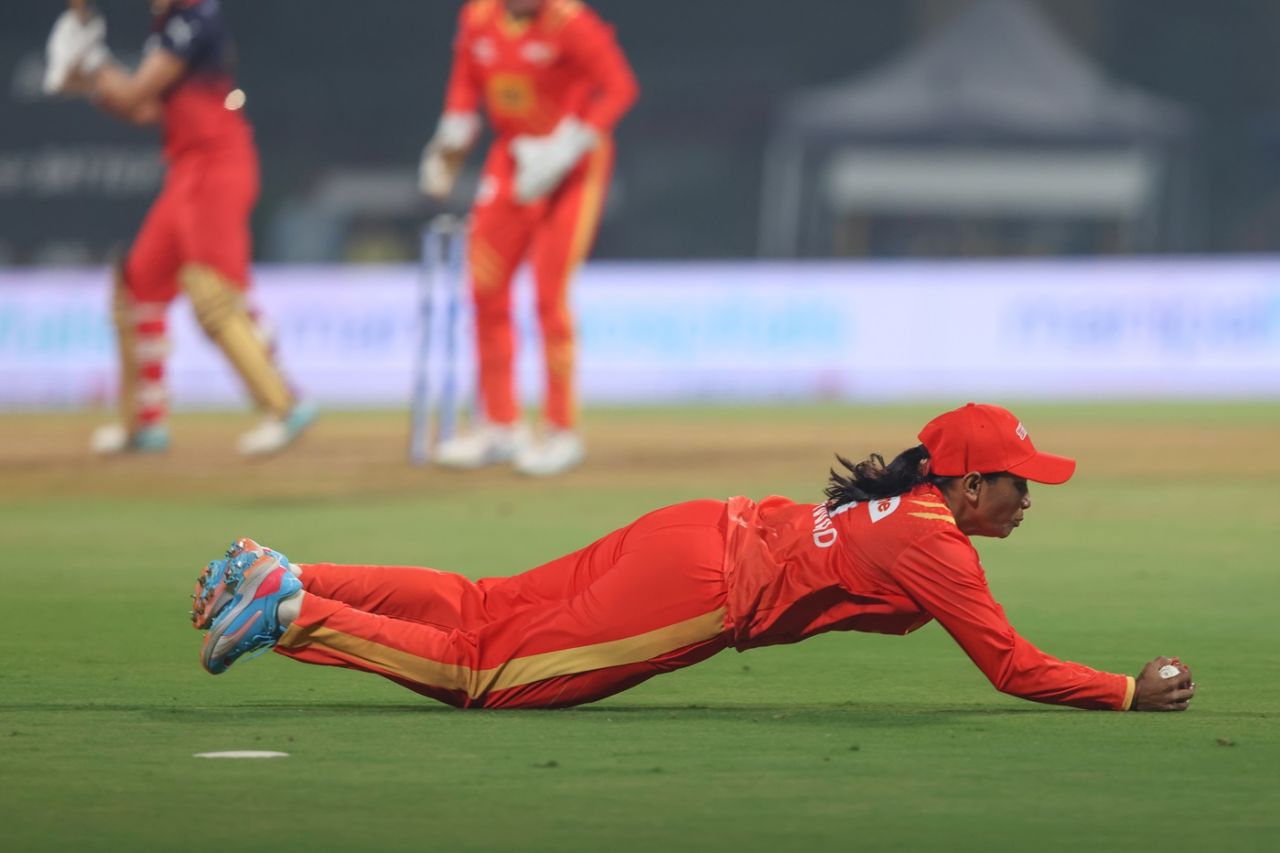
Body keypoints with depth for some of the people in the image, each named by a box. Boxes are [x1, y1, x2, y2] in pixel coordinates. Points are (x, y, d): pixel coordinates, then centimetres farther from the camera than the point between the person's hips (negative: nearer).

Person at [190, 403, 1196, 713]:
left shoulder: (906, 504, 15)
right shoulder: (937, 545, -12)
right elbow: (1016, 669, -14)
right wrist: (1134, 693, -7)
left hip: (694, 532, 9)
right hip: (701, 586, -9)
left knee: (478, 610, 10)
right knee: (484, 667, -9)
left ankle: (272, 577, 6)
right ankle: (293, 612, -13)